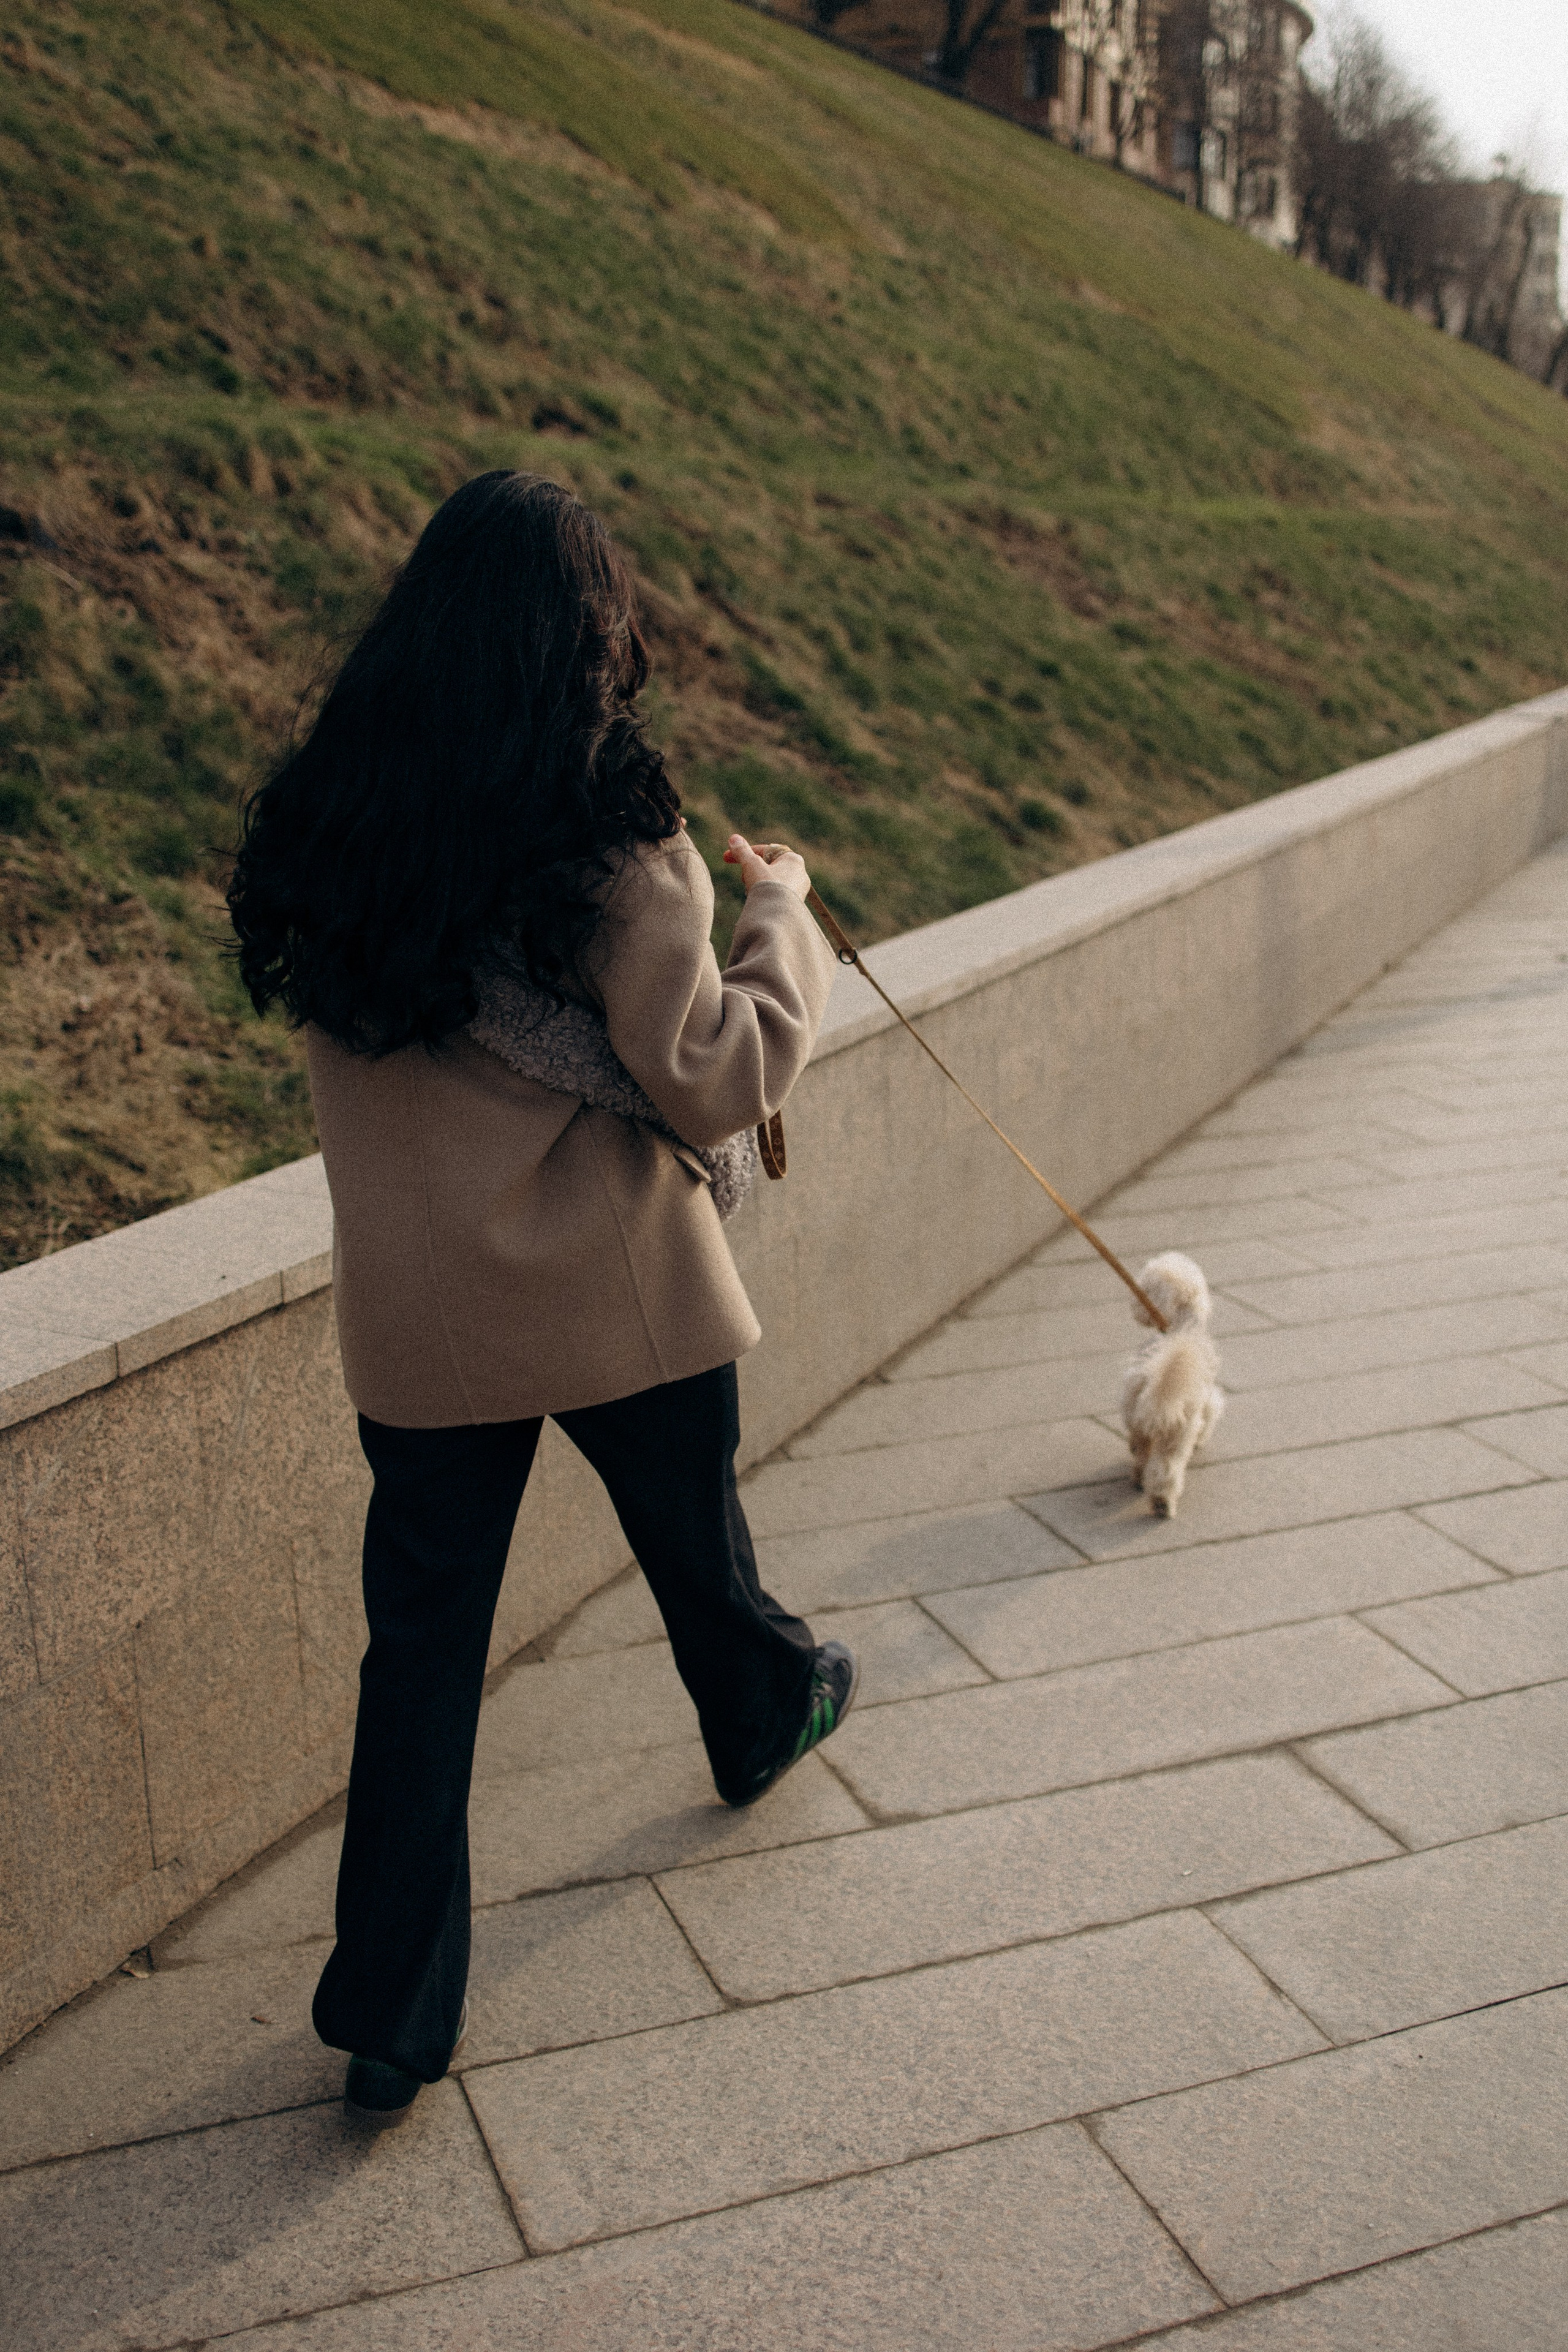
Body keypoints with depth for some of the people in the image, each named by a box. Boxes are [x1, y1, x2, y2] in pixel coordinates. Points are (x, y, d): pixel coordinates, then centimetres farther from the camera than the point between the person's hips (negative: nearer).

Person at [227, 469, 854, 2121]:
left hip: (411, 1316, 3)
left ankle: (390, 2012, 15)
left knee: (422, 1633, 12)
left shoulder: (320, 823, -3)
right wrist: (778, 911, -3)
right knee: (695, 1540, 24)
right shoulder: (609, 837, -18)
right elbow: (716, 1081, -18)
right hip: (619, 1297, -3)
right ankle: (763, 1721, 54)